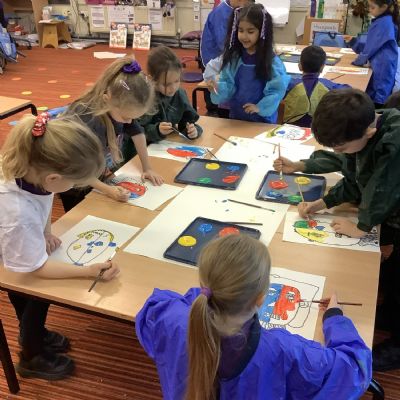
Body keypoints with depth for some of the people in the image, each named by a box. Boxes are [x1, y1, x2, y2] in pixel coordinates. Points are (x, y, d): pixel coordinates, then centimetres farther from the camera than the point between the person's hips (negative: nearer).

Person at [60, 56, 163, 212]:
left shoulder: (122, 107, -17)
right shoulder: (86, 123, -36)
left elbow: (137, 133, -1)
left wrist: (147, 168, 0)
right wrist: (108, 190, -36)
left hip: (104, 179, 6)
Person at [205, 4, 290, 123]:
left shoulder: (272, 61, -13)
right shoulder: (232, 57, -2)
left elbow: (277, 90, -12)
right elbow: (228, 86, -1)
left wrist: (260, 107, -21)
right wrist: (218, 88, -20)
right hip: (236, 116, 4)